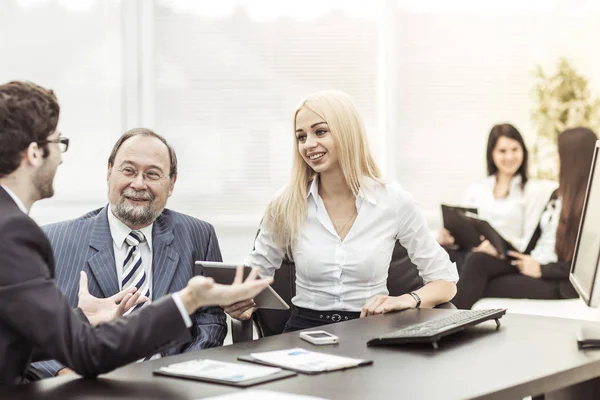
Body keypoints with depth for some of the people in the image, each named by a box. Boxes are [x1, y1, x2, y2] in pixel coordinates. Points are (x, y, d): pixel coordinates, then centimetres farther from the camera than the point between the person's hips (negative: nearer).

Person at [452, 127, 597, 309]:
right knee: (477, 260, -20)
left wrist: (542, 270, -16)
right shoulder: (558, 195, 18)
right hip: (530, 265, 7)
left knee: (480, 288, -21)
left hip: (558, 282, -7)